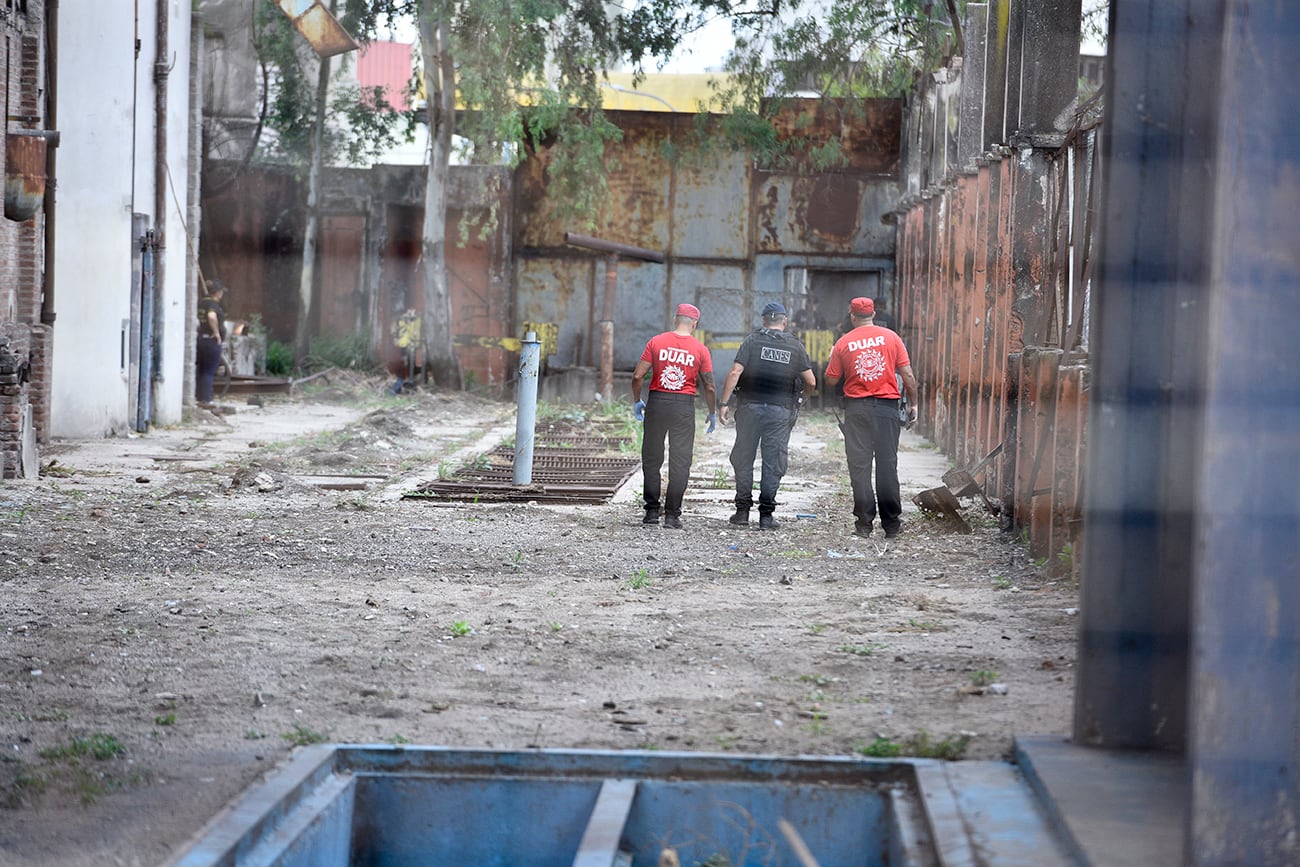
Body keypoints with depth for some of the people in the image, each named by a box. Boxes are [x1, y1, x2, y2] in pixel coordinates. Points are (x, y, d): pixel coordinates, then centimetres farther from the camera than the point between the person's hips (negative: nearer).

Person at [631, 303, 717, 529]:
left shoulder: (656, 342, -1)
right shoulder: (700, 350, -1)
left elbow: (637, 376, -4)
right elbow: (709, 387, -1)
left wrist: (636, 401, 10)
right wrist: (712, 413, 13)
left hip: (656, 402, 1)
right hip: (684, 406, -1)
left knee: (651, 459, 11)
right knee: (680, 462, 4)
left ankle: (652, 511, 10)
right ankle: (672, 514, 2)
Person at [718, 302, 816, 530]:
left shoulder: (753, 340, 1)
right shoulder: (795, 346, 4)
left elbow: (735, 373, -9)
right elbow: (811, 382, 2)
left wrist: (724, 403, -8)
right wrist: (800, 396, 23)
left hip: (750, 407, 0)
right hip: (780, 410, 0)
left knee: (743, 460, 9)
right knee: (773, 464, 4)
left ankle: (742, 511, 6)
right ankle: (766, 515, 2)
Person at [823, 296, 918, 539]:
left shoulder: (843, 343, 1)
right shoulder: (890, 337, 2)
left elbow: (830, 381, 4)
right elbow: (907, 375, 0)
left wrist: (833, 359, 23)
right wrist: (913, 404, 10)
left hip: (856, 408, -1)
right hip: (887, 407, 1)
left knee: (859, 466, 3)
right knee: (887, 465, 5)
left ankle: (864, 523, 0)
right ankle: (891, 524, 7)